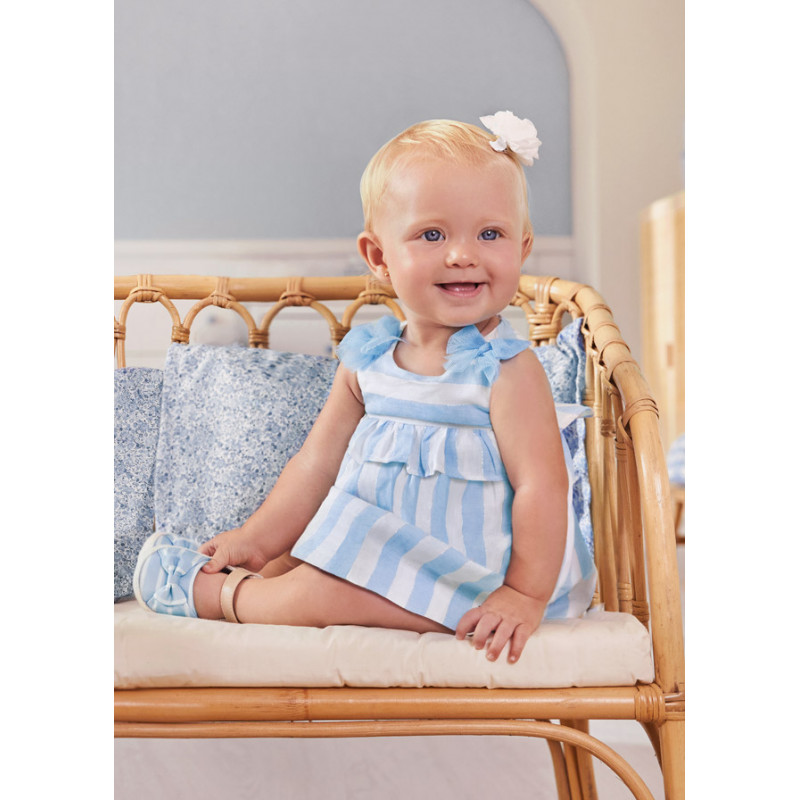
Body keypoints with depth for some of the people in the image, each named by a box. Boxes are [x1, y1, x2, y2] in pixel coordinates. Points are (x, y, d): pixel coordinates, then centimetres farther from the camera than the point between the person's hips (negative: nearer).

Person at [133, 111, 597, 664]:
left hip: (468, 580, -7)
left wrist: (527, 596, -24)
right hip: (380, 549, 7)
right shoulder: (366, 363, 1)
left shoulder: (507, 370, -18)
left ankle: (211, 594, 4)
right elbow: (319, 462, 8)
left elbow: (542, 486, -20)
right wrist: (256, 540, 8)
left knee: (322, 593, -15)